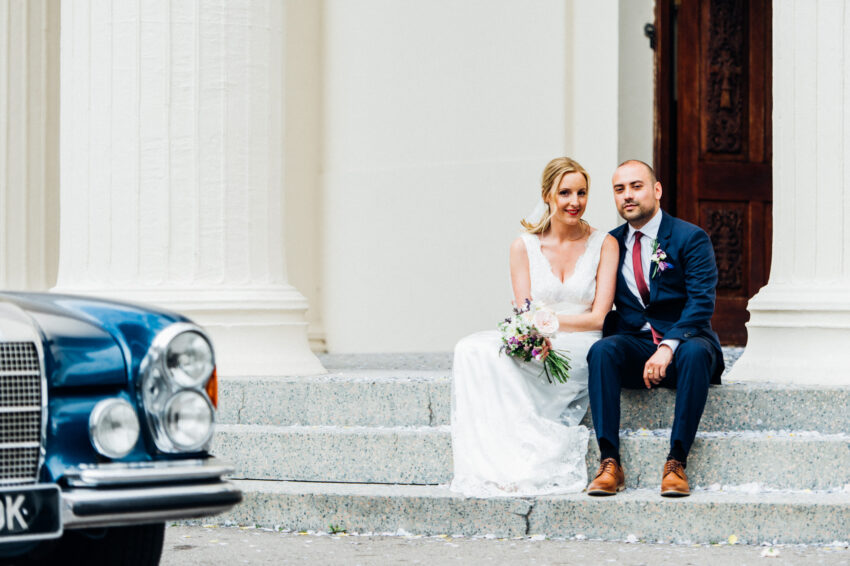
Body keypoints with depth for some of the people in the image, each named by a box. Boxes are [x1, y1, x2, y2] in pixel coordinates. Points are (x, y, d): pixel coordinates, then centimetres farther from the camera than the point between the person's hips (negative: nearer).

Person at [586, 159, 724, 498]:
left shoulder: (691, 238, -1)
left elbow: (701, 304, -12)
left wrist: (668, 347, -27)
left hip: (683, 342, -3)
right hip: (633, 346, 3)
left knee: (695, 353, -37)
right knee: (602, 350, -30)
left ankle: (677, 462, -37)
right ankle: (609, 462, -35)